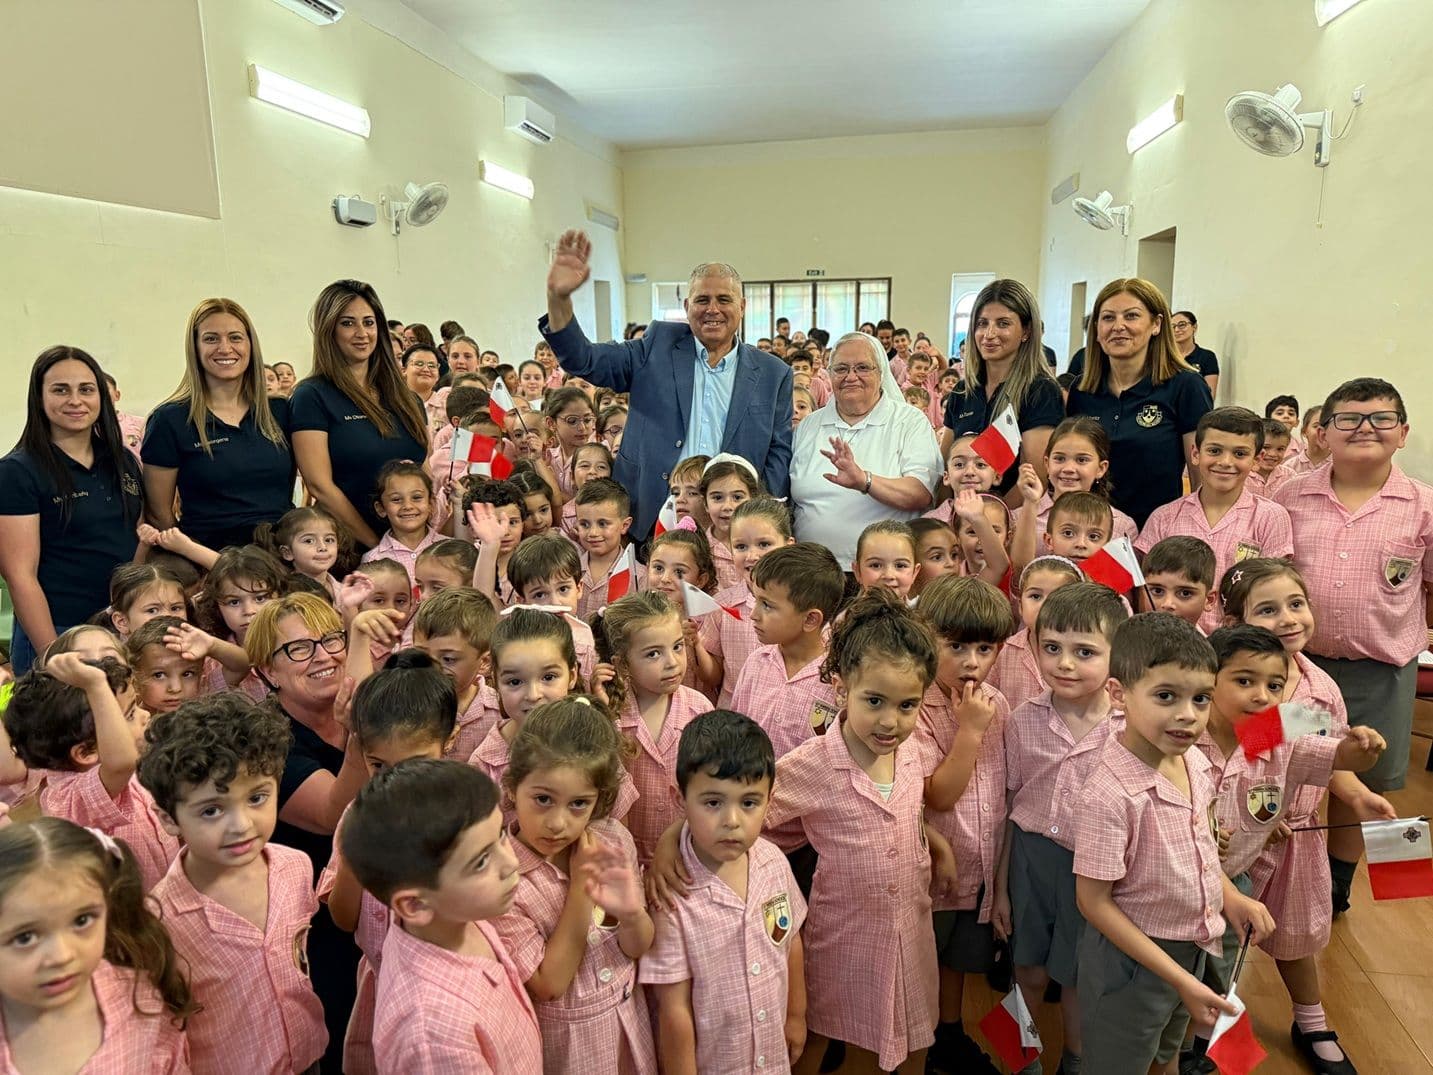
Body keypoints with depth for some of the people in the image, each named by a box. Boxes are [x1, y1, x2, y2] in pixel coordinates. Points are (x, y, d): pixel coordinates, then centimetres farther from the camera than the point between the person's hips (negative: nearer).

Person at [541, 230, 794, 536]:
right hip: (647, 519, 0)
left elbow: (780, 453, 7)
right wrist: (559, 297, -15)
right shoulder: (659, 345, 6)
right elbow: (584, 361, 1)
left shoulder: (774, 374, 7)